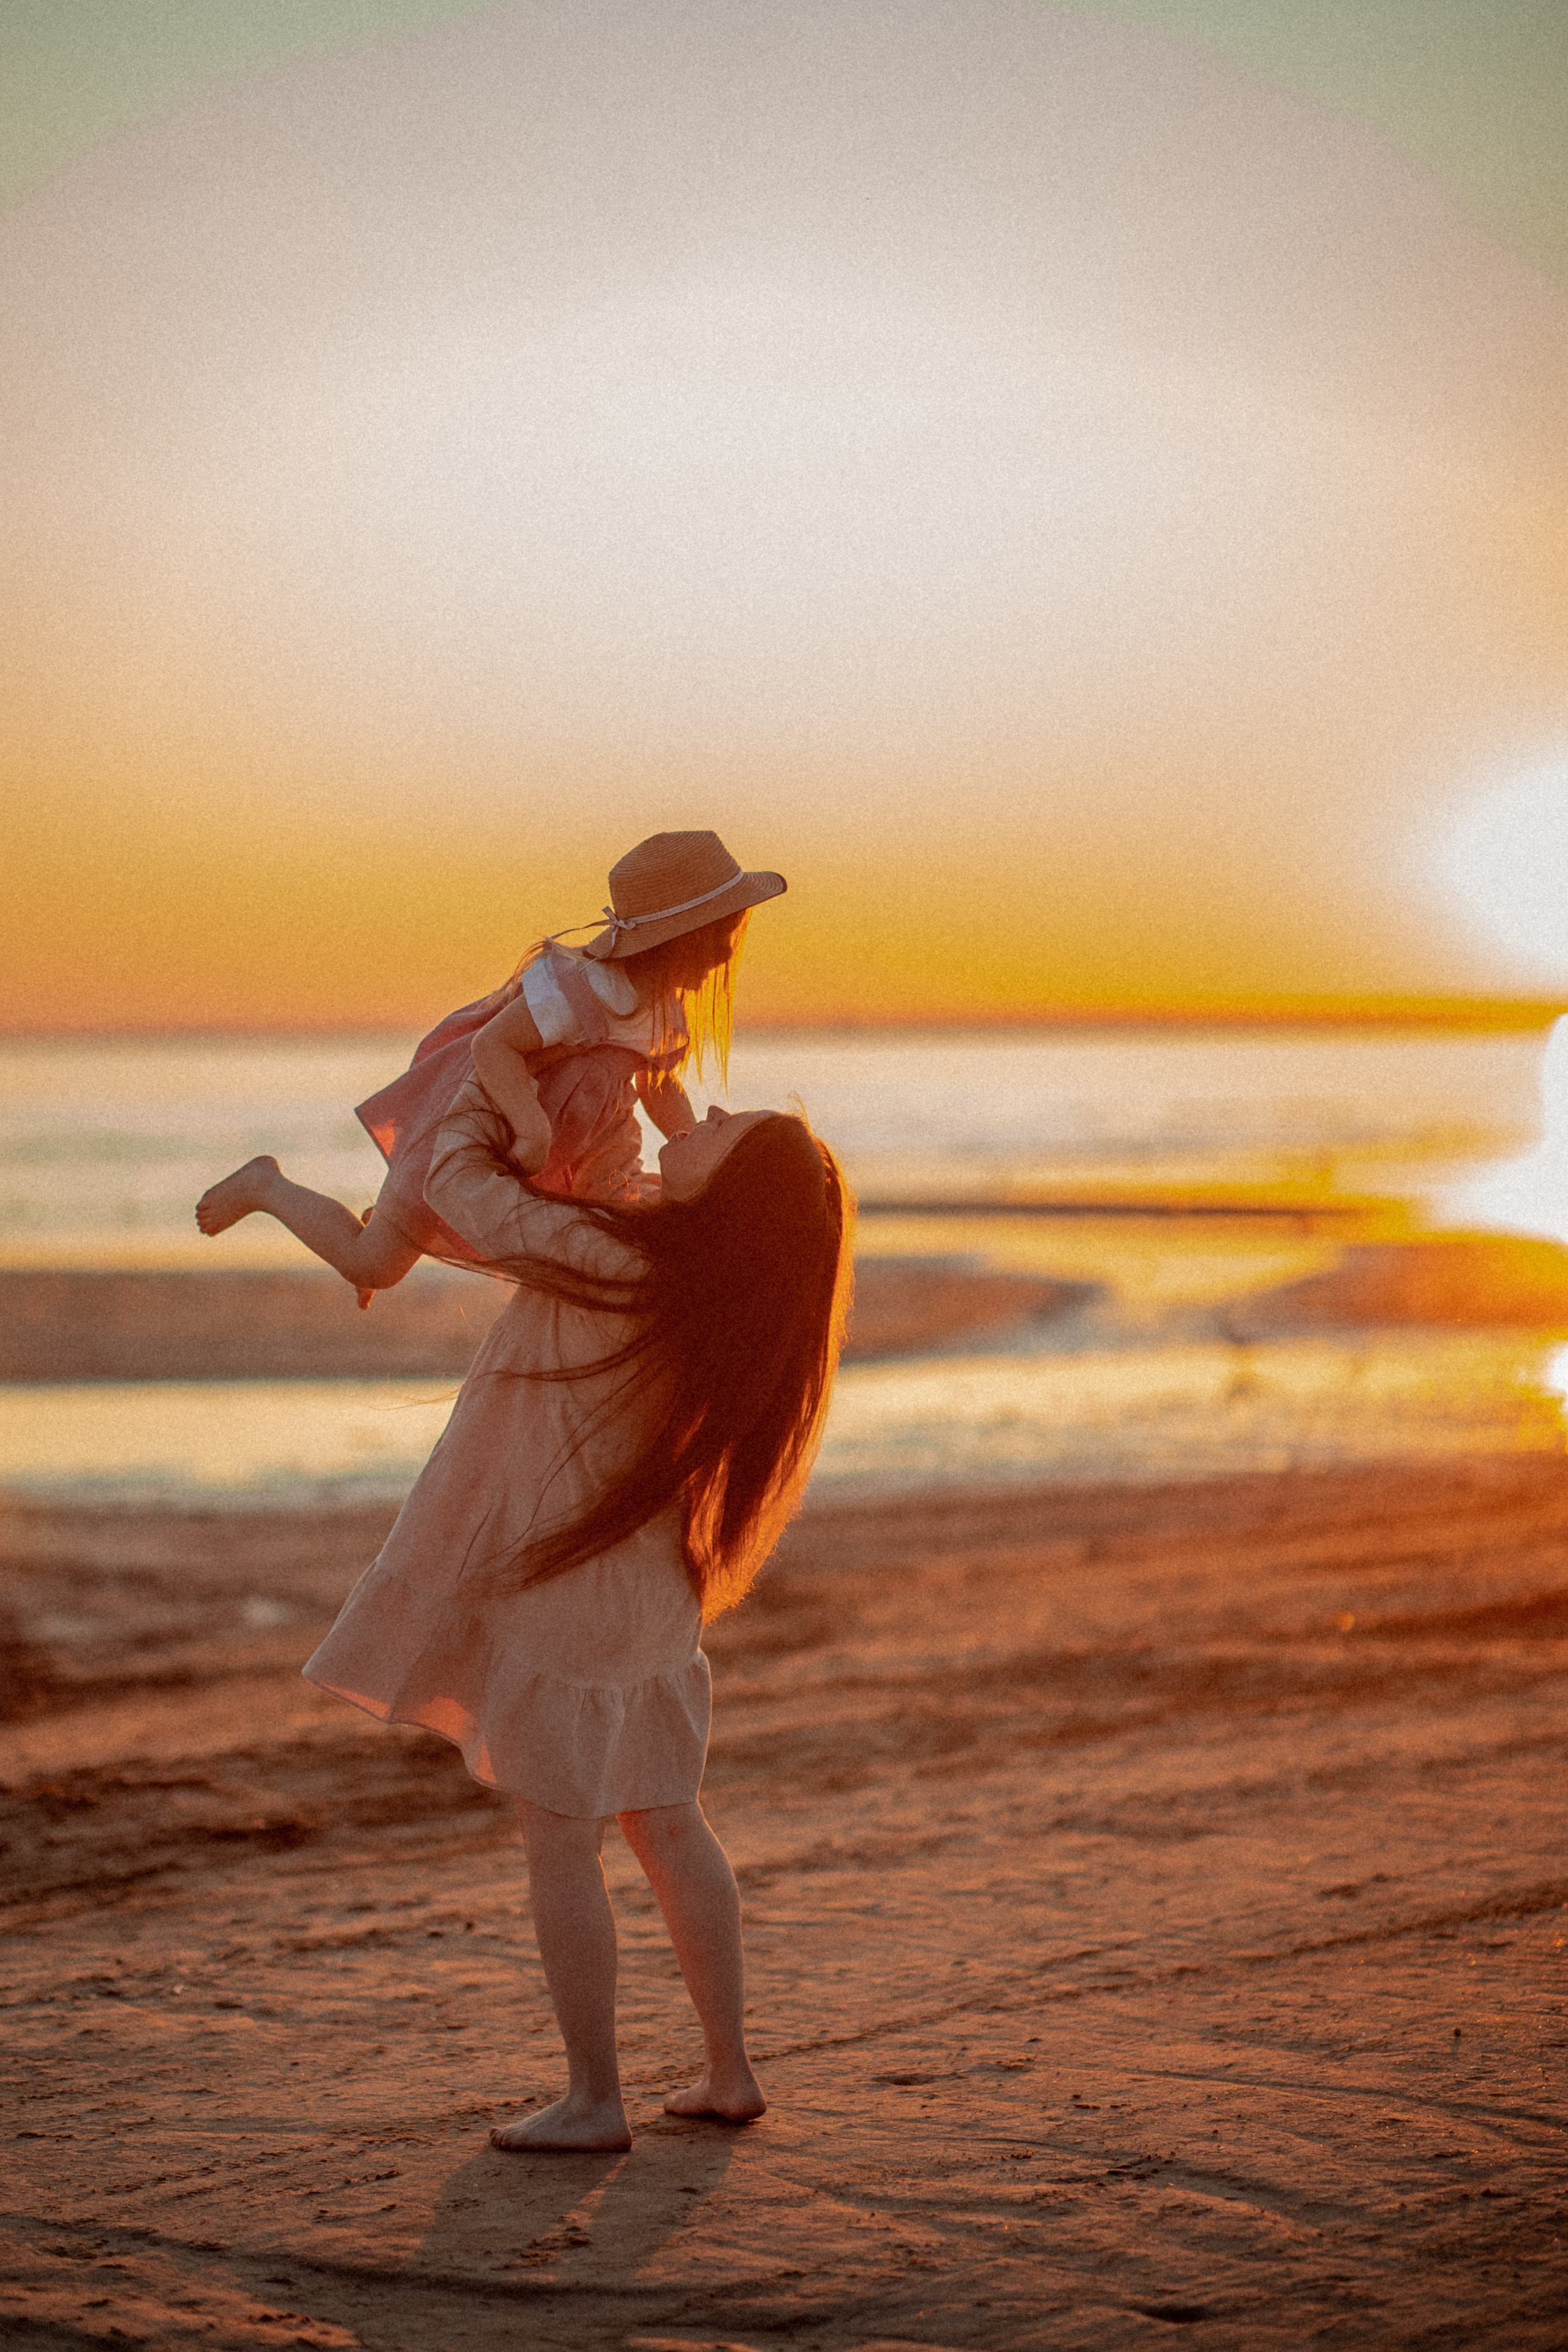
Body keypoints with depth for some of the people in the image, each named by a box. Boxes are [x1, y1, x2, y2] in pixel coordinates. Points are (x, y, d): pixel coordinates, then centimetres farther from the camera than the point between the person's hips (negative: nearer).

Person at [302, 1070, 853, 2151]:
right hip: (653, 1587, 8)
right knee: (666, 1822, 16)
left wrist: (472, 1106, 5)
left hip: (566, 1588, -8)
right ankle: (729, 2070, 21)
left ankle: (595, 2099, 6)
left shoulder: (616, 1262, -25)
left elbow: (466, 1192, -14)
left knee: (560, 1838, 1)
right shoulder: (715, 1285, -1)